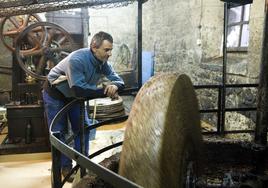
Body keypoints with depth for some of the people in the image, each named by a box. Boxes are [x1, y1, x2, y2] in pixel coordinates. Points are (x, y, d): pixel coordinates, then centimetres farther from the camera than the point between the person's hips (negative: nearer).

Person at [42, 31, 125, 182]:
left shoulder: (103, 62, -17)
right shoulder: (77, 59, -38)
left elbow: (119, 80, -16)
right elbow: (79, 89, -44)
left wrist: (114, 86, -41)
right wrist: (105, 91, -39)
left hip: (74, 95, 6)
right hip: (55, 94, -6)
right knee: (59, 131, 0)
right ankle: (65, 167, 14)